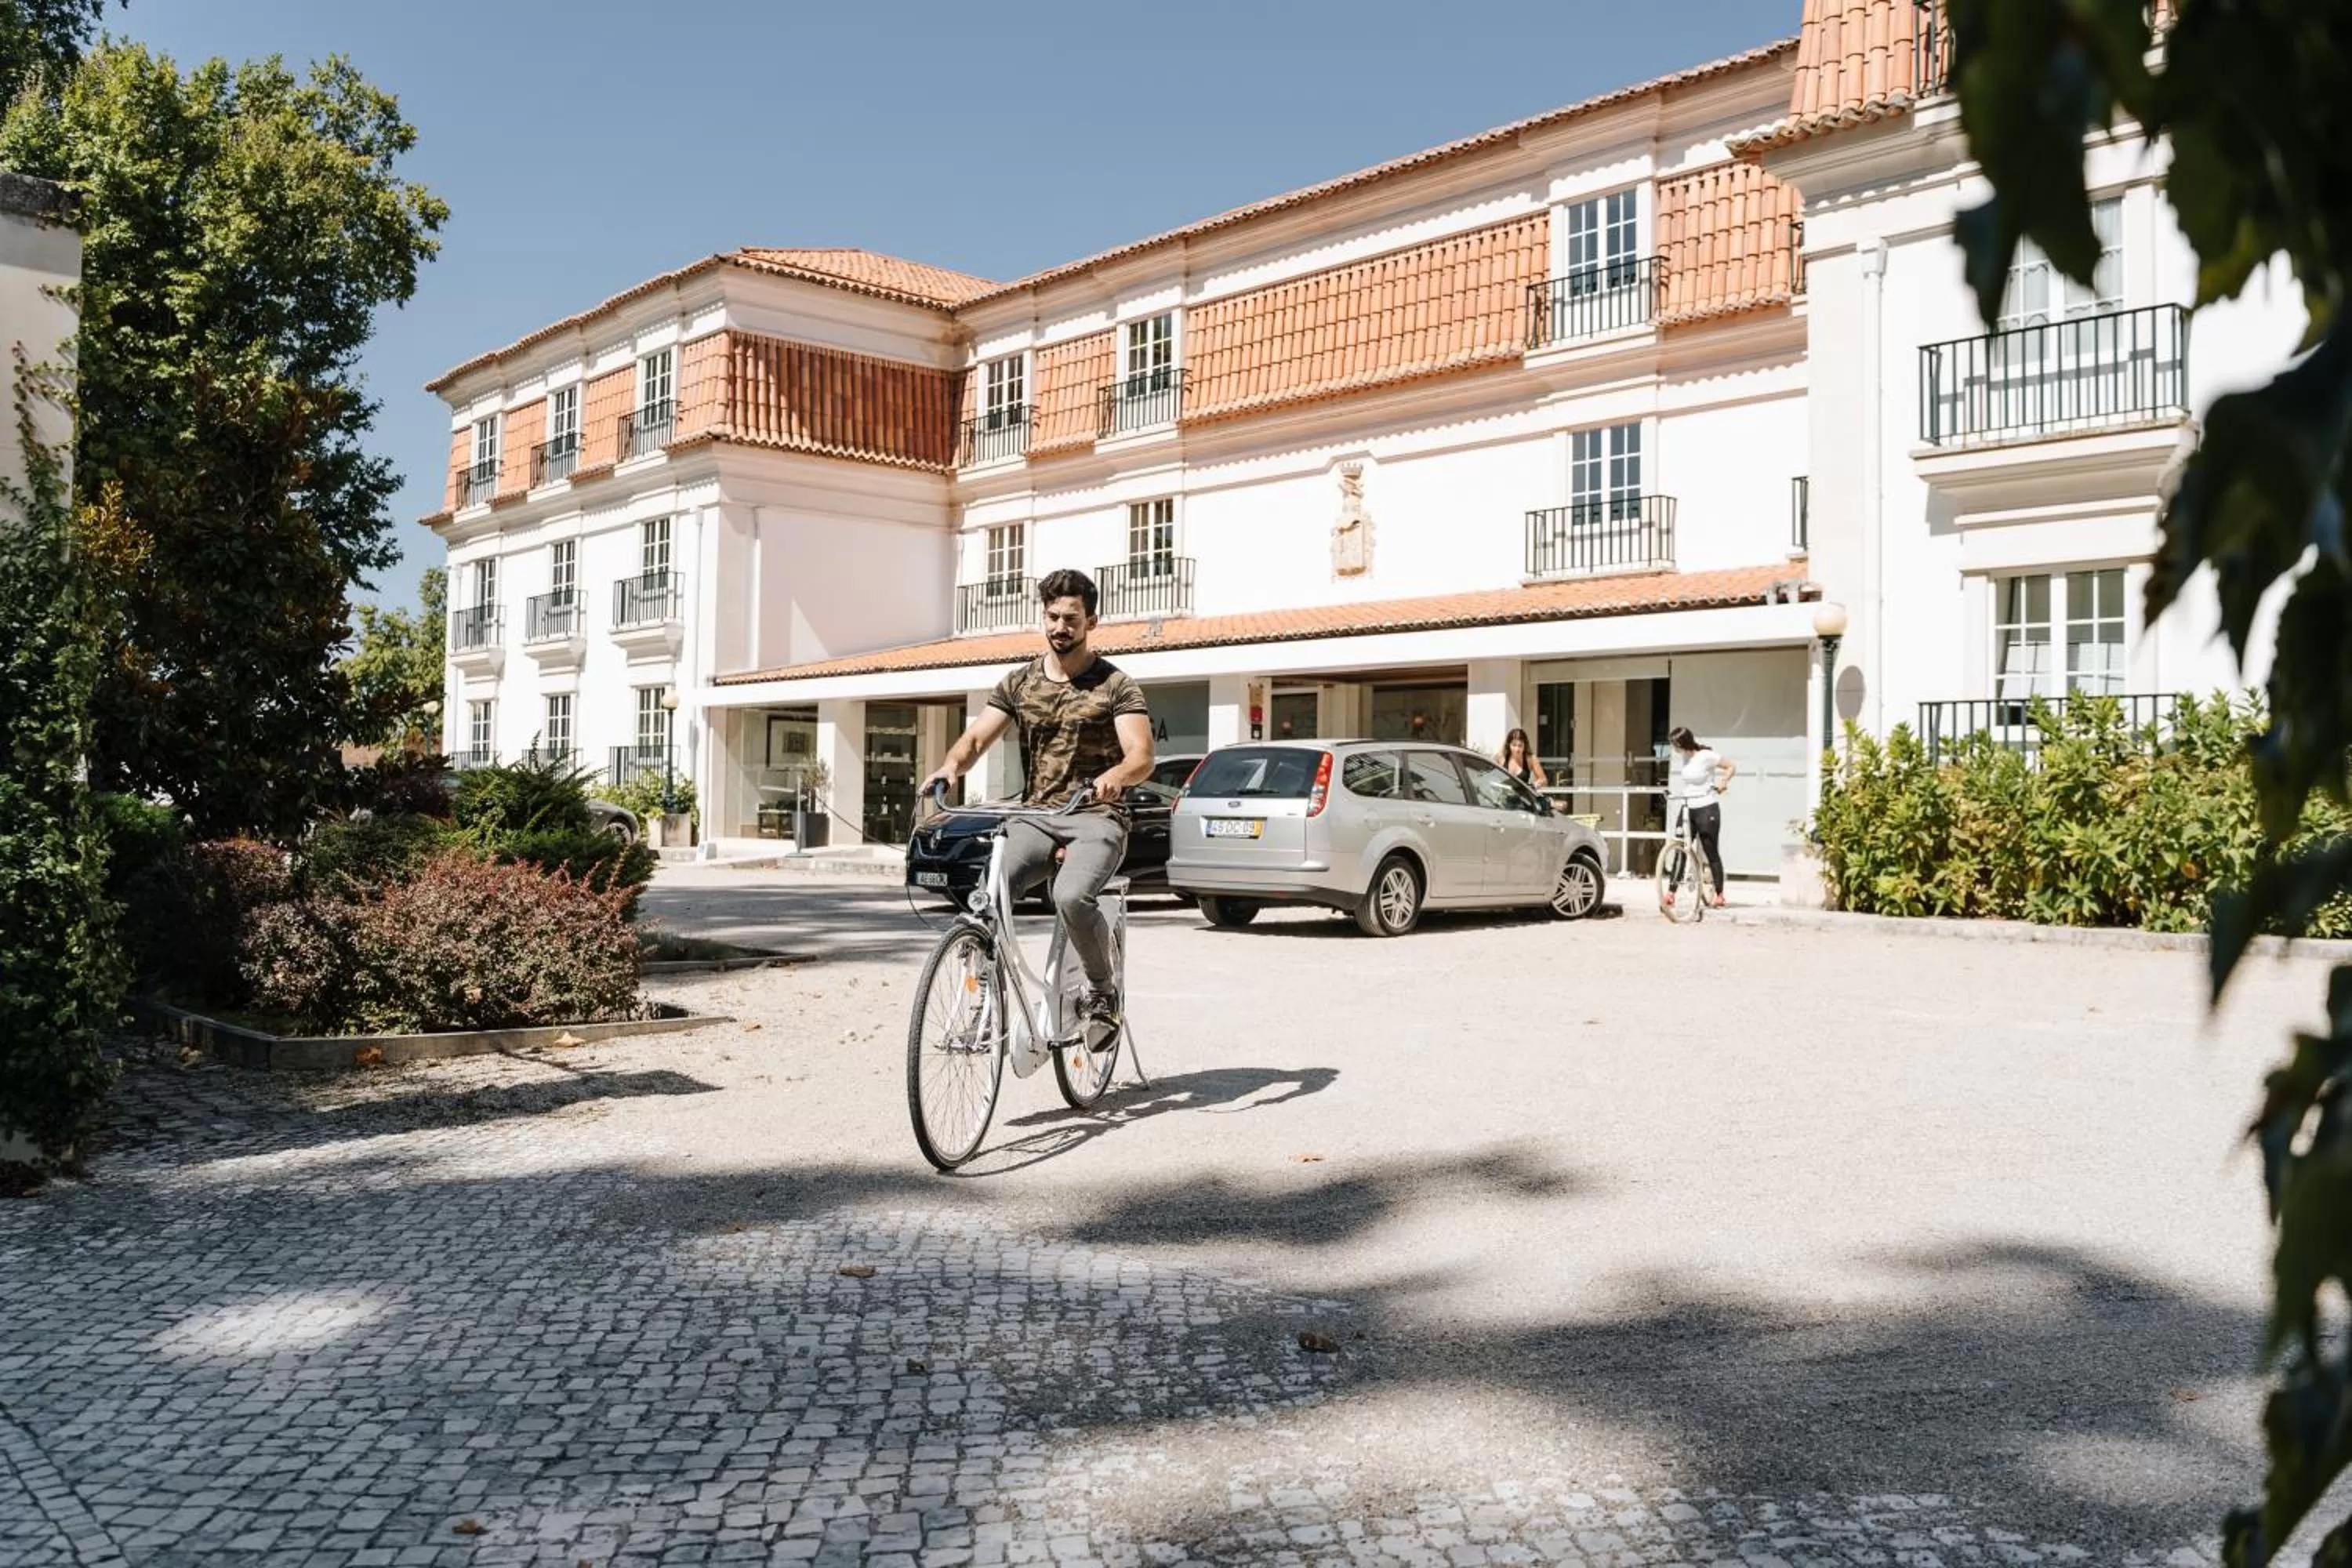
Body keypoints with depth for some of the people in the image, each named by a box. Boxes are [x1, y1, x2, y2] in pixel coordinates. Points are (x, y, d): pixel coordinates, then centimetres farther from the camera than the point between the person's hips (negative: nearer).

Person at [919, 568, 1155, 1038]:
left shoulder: (1116, 686, 1)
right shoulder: (1019, 683, 12)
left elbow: (1142, 756, -11)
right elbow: (977, 737, 3)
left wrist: (1114, 777, -35)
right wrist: (950, 766, -21)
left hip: (1095, 817, -3)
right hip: (1034, 817, 4)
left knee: (1072, 896, -33)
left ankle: (1103, 990, -7)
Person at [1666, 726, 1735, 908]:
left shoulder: (1706, 756, -12)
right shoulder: (1683, 758, 7)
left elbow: (1731, 767, -5)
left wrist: (1722, 784, -17)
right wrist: (1672, 790, 8)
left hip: (1707, 810, -6)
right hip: (1688, 809, 6)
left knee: (1712, 853, 1)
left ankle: (1719, 895, 11)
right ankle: (1671, 893, 3)